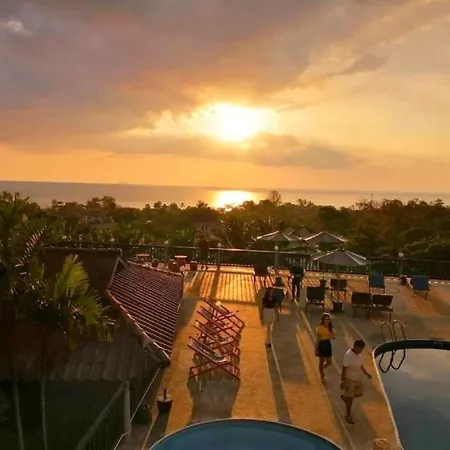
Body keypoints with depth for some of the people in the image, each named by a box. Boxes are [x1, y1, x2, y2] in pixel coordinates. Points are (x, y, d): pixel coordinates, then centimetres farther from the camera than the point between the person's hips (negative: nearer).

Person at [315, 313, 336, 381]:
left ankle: (322, 368, 42)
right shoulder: (320, 328, -14)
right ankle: (322, 376, 25)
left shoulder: (330, 327, 1)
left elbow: (334, 337, 2)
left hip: (328, 345, 5)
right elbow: (318, 339, -11)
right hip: (322, 344, -5)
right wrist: (316, 349, -11)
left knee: (329, 362, 11)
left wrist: (332, 336, -23)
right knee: (321, 361, 8)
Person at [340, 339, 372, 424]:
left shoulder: (358, 354, -4)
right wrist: (343, 381, -22)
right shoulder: (348, 355, -28)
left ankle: (345, 396, 39)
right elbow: (344, 369, -24)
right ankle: (348, 415, 24)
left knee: (360, 393, 16)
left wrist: (366, 373, 9)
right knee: (350, 398, 6)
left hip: (357, 378, 7)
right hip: (349, 379, -7)